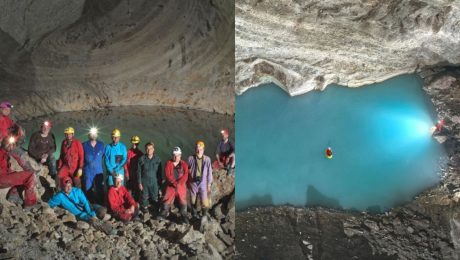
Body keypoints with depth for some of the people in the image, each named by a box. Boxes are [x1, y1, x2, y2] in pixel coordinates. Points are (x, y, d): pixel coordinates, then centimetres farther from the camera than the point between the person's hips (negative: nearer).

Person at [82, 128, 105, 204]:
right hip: (88, 171, -1)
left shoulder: (101, 145, 6)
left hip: (99, 171, 1)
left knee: (100, 189, 1)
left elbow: (104, 155, 14)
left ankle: (101, 205, 10)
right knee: (88, 189, 4)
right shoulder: (84, 145, 3)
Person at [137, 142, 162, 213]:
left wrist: (160, 182, 3)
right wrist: (139, 183, -3)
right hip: (144, 182, 0)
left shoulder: (157, 159, -3)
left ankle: (156, 209, 22)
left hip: (154, 182, 0)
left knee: (155, 198, 5)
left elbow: (160, 172, 3)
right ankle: (145, 208, 29)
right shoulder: (142, 159, -5)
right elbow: (139, 172, -1)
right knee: (144, 197, 9)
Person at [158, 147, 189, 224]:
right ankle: (163, 214, 20)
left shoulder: (184, 164, 1)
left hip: (181, 186, 0)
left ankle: (184, 216, 16)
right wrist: (174, 183, -20)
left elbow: (185, 175, -8)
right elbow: (167, 175, -10)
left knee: (183, 201, 4)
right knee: (167, 200, 4)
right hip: (170, 186, 0)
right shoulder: (168, 163, -1)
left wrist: (179, 183, -22)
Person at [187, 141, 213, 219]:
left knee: (205, 202, -5)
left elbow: (209, 172, 0)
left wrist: (209, 185, 3)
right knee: (193, 200, 14)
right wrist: (188, 182, 8)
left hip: (203, 183, -1)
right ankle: (194, 214, 34)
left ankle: (205, 216, 19)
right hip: (193, 182, 1)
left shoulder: (207, 159, -7)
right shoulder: (191, 158, -5)